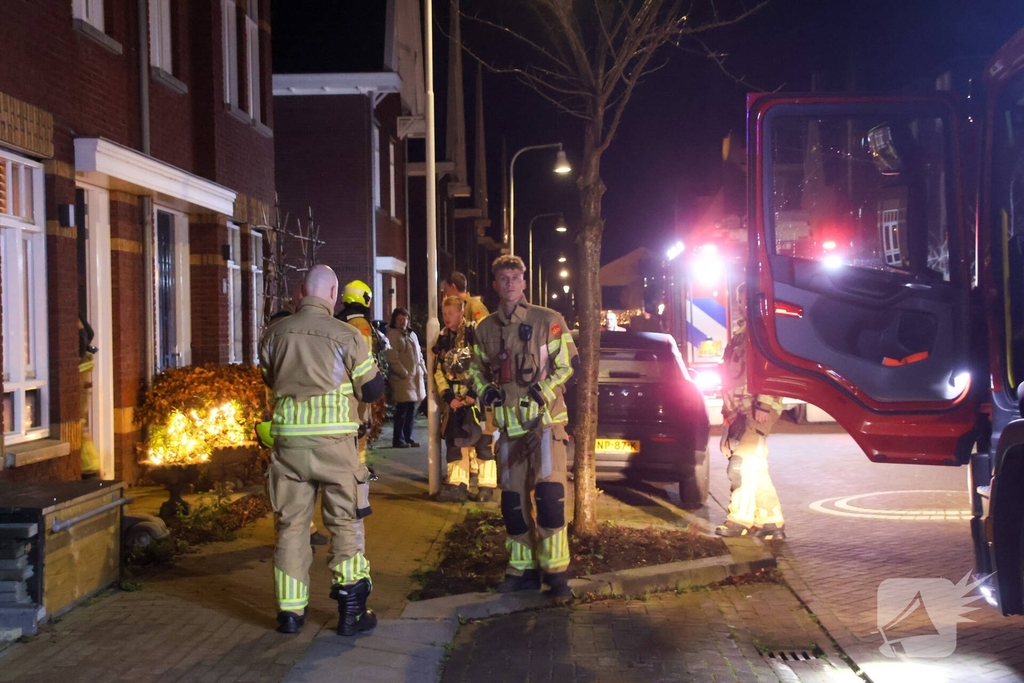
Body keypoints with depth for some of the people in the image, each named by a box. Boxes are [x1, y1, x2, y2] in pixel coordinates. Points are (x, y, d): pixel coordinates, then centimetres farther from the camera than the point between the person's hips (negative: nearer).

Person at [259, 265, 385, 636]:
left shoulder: (275, 333, 4)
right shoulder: (345, 335, -8)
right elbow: (373, 389, -2)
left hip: (287, 440, 3)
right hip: (332, 442, -3)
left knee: (291, 524, 12)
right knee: (345, 523, 8)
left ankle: (290, 612, 16)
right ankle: (351, 611, 11)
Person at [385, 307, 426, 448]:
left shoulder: (412, 334, 19)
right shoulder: (392, 335, -5)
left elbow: (419, 355, 22)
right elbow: (393, 358, -13)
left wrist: (424, 371, 11)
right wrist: (404, 373, -17)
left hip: (416, 377, 7)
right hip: (402, 378, -7)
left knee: (412, 409, 8)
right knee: (403, 409, -8)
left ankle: (408, 437, 15)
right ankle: (398, 439, -2)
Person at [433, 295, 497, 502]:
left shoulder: (475, 333, -10)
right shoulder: (442, 339, 9)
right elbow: (438, 371, 9)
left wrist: (474, 393, -17)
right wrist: (448, 396, -3)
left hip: (477, 398, -6)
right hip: (454, 400, 6)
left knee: (482, 442, -4)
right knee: (454, 441, 6)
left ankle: (487, 486, 2)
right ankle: (457, 485, 12)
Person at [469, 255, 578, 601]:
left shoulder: (547, 320, -4)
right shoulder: (485, 328, 10)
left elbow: (568, 363, -4)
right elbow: (476, 368, 22)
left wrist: (543, 390, -16)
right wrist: (484, 390, 1)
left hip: (545, 419, -5)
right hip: (509, 423, 5)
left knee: (548, 492, -12)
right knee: (513, 499, 9)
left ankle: (556, 570, -4)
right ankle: (523, 568, 21)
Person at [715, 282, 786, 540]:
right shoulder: (740, 331, 21)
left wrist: (763, 405, -22)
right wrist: (727, 407, 22)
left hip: (757, 409, -9)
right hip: (738, 409, 9)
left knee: (742, 464, -12)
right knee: (754, 467, 9)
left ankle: (740, 519, -5)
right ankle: (770, 522, 13)